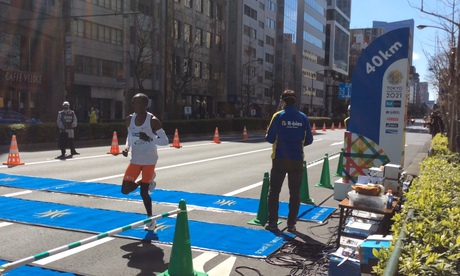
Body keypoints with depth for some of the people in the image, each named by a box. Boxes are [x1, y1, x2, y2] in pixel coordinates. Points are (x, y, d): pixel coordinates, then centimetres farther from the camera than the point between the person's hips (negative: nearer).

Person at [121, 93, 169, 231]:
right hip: (135, 159, 5)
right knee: (125, 189, 0)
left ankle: (150, 220, 18)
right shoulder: (130, 119, 1)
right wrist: (127, 147, -4)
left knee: (144, 192, -3)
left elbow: (165, 140, -14)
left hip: (149, 159, -5)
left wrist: (149, 138, -31)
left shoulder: (153, 120, -16)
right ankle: (147, 181, 29)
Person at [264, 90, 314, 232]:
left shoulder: (278, 116, -5)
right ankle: (291, 224, 12)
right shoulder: (303, 118, 2)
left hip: (280, 159, -2)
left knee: (274, 191, 8)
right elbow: (309, 140, 5)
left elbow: (269, 137, -5)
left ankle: (273, 222, 7)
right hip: (297, 160, 2)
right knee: (295, 193, 10)